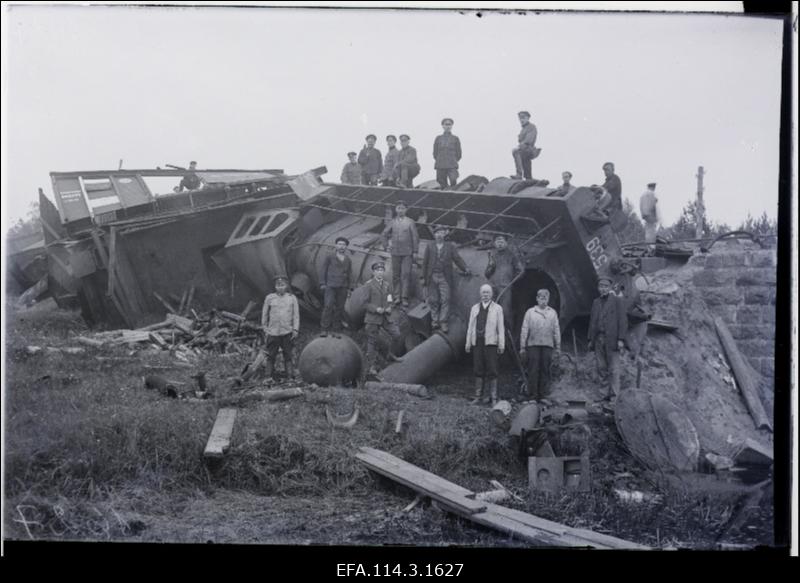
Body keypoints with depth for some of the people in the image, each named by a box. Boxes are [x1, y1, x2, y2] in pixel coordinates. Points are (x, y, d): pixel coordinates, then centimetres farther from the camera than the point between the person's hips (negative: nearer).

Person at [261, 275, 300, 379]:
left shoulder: (292, 298, 5)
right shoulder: (269, 298, 4)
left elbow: (296, 315, 6)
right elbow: (264, 314, 10)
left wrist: (295, 329, 0)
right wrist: (265, 329, 7)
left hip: (287, 332, 0)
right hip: (272, 332, 0)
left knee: (289, 355, 2)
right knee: (271, 355, 2)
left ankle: (291, 375, 6)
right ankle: (268, 376, 8)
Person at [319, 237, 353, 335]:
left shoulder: (348, 260, 15)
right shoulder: (330, 257, 5)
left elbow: (350, 274, 19)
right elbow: (323, 271, 7)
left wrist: (349, 288, 12)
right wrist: (322, 284, -2)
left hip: (343, 288, 3)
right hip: (330, 286, -3)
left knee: (339, 308, 1)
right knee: (328, 306, -15)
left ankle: (336, 329, 7)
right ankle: (324, 330, -15)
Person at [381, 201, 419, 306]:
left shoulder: (410, 222, -3)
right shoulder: (392, 222, 4)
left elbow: (415, 237, 0)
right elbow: (384, 234, 19)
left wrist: (415, 251, -3)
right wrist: (387, 245, 9)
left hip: (407, 253, -3)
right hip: (395, 253, 3)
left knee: (406, 275, -6)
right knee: (396, 275, 6)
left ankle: (405, 297, -2)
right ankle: (398, 295, 14)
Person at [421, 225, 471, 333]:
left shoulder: (450, 247, 9)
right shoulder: (429, 247, 10)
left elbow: (457, 259, 3)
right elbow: (425, 262, 10)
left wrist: (465, 268, -13)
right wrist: (423, 277, 6)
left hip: (445, 278, -1)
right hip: (432, 277, 1)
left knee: (445, 299, -7)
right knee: (433, 300, 1)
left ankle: (443, 322, -2)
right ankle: (435, 320, 14)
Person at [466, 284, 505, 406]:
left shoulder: (497, 308, 6)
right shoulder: (474, 308, 15)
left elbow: (501, 327, 2)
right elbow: (470, 326, 15)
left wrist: (501, 344, -5)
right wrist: (468, 343, 9)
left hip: (490, 342, -3)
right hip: (477, 342, 3)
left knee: (492, 371, -5)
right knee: (478, 370, 4)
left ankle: (494, 398, -2)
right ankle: (478, 396, 9)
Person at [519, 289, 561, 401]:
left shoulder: (552, 313, 11)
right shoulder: (530, 312, 7)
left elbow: (556, 330, 12)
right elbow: (524, 330, 7)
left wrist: (558, 346, 7)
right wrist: (522, 347, 3)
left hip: (547, 345, 1)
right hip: (533, 345, -1)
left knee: (545, 370, 1)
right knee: (533, 370, -4)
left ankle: (543, 394, 6)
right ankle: (532, 394, 1)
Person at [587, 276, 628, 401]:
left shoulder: (617, 301, 1)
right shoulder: (596, 302, 18)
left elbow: (623, 321, -4)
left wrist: (621, 339, -13)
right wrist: (590, 339, 12)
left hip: (611, 339, -5)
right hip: (598, 339, 5)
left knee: (613, 368, -5)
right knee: (601, 368, 4)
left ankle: (613, 394, -3)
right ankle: (610, 388, 13)